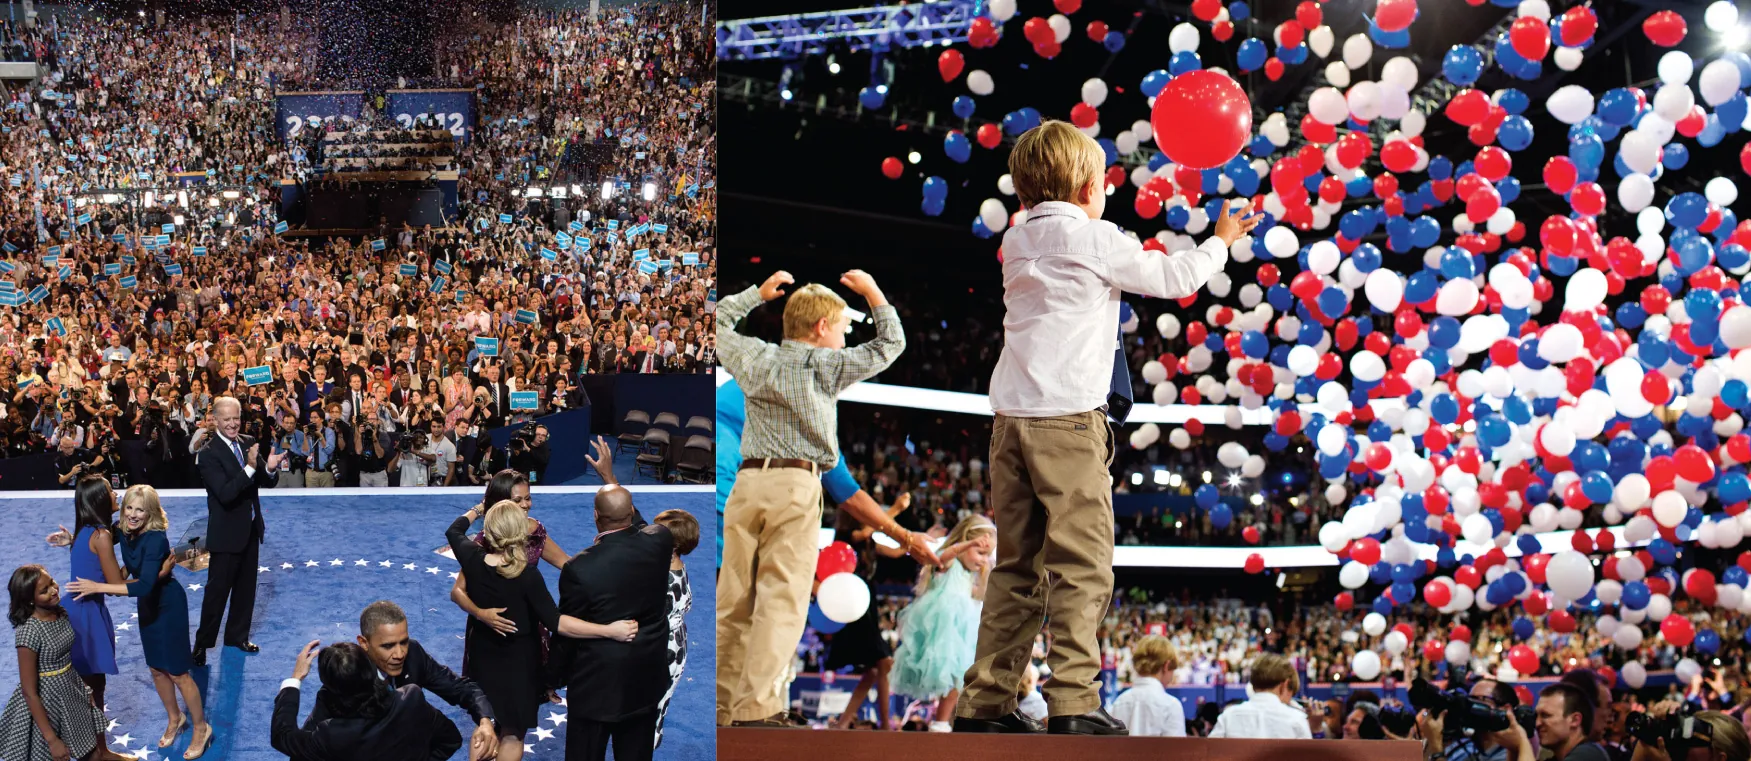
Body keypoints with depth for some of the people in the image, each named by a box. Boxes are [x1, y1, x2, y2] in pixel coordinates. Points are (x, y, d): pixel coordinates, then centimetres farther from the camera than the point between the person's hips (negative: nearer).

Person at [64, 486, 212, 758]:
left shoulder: (155, 539, -33)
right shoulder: (124, 532, -10)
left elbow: (144, 586, -41)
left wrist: (98, 587, -40)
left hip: (169, 605, -7)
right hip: (147, 605, 7)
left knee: (176, 671, 4)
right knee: (156, 668, 19)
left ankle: (201, 728, 23)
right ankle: (175, 718, 42)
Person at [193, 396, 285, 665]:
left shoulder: (248, 443, 0)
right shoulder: (208, 454, -19)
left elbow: (265, 483, 2)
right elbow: (225, 494, -29)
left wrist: (269, 468, -21)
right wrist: (250, 468, -39)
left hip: (251, 529, 7)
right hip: (226, 533, -7)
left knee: (246, 587, 19)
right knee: (217, 590, 1)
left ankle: (237, 635, 34)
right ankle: (202, 643, 11)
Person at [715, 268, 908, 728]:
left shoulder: (754, 358, 14)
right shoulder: (828, 366, 3)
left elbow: (718, 321, 33)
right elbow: (891, 344, 13)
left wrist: (759, 293, 40)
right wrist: (872, 293, 22)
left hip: (747, 482, 5)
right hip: (797, 485, -5)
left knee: (733, 602, 7)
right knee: (781, 602, -8)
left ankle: (719, 705, 10)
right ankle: (756, 708, -17)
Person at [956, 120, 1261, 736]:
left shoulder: (1017, 243, 16)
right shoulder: (1096, 240, -1)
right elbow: (1177, 279, 9)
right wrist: (1221, 241, 26)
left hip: (1011, 419, 7)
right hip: (1069, 419, -7)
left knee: (1016, 568, 8)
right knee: (1082, 567, -8)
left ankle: (985, 704, 4)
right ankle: (1074, 704, -16)